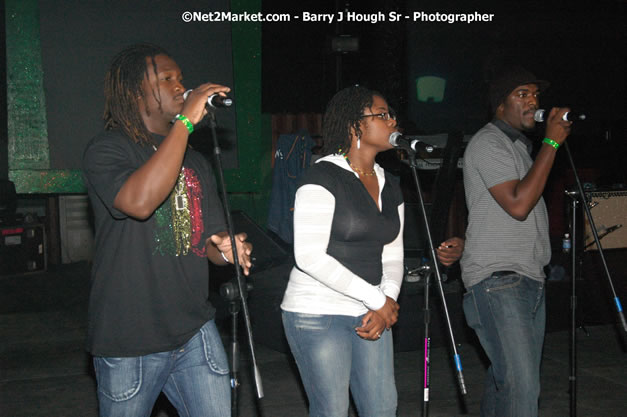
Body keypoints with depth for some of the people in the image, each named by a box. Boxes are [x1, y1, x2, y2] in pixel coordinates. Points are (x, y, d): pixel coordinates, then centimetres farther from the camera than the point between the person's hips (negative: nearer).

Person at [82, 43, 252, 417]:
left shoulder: (195, 162, 14)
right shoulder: (106, 151, -8)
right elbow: (140, 201, -30)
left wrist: (228, 250, -10)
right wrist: (185, 121, -25)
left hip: (195, 331, 5)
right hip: (129, 343, -5)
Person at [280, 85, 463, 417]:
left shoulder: (389, 187, 12)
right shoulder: (322, 178, -12)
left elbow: (392, 256, 13)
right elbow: (310, 257, -20)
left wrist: (386, 304, -7)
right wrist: (378, 300, -16)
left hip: (369, 315, 7)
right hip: (318, 315, -7)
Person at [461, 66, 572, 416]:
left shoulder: (519, 144, 22)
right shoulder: (488, 142, -9)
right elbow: (518, 204, -20)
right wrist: (551, 143, -16)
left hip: (529, 278, 10)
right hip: (497, 281, -10)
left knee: (513, 378, 12)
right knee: (520, 384, -16)